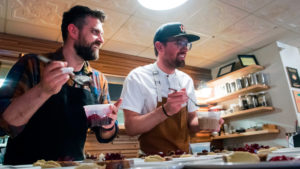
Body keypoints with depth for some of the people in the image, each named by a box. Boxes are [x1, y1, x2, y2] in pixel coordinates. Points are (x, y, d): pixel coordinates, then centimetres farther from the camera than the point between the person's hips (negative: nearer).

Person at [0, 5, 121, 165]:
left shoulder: (100, 81, 2)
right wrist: (43, 90, -26)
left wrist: (108, 126, -14)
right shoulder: (33, 65, -7)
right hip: (25, 163, -3)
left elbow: (103, 136, 7)